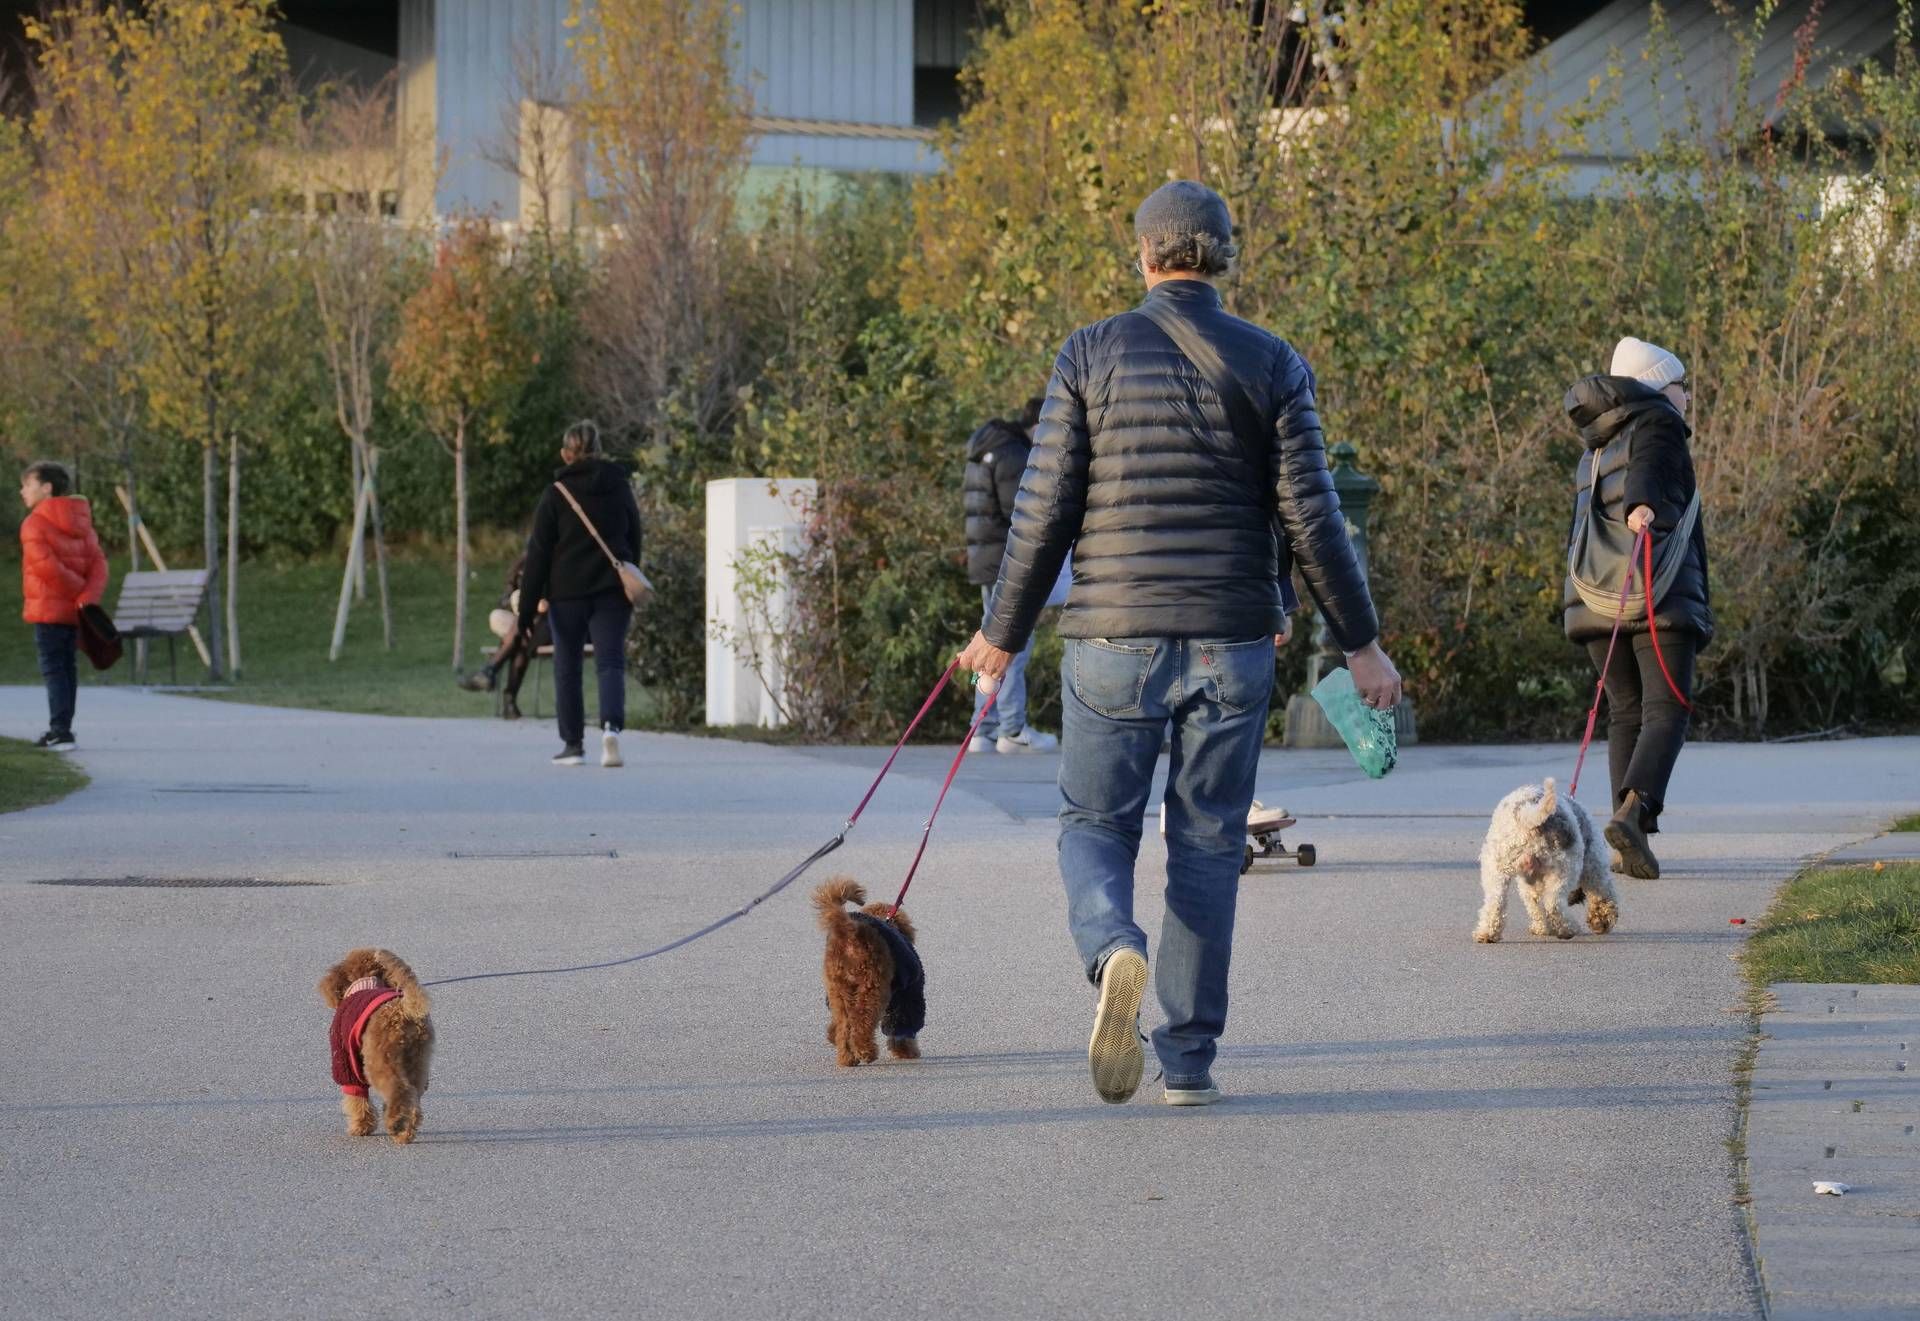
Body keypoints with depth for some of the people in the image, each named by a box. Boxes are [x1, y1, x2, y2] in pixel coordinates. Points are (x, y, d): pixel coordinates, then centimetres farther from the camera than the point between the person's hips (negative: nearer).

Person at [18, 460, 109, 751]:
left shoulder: (35, 524, -10)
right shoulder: (81, 524, 13)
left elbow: (46, 565, -21)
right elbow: (98, 564, 2)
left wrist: (79, 591, -11)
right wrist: (89, 597, -10)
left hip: (48, 610, -7)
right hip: (74, 610, 7)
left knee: (54, 669, -5)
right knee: (66, 668, 14)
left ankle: (60, 730, -12)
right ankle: (61, 731, 20)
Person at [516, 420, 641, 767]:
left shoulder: (555, 495, -4)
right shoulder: (620, 489, 6)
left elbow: (538, 556, -5)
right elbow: (635, 543, 13)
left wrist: (527, 611, -3)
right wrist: (628, 588, 24)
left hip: (567, 594, -2)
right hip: (612, 592, 2)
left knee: (567, 669, 10)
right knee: (610, 663, -3)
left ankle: (573, 744, 14)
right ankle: (611, 726, -27)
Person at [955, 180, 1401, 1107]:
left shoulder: (1092, 355, -2)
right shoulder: (1271, 365, 0)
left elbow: (1044, 511, -3)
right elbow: (1310, 518, -4)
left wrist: (1003, 633, 8)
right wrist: (1359, 641, 4)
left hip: (1115, 639, -1)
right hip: (1232, 641, 1)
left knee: (1095, 828, 8)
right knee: (1207, 842, 10)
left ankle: (1113, 954, -23)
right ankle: (1189, 1055, 9)